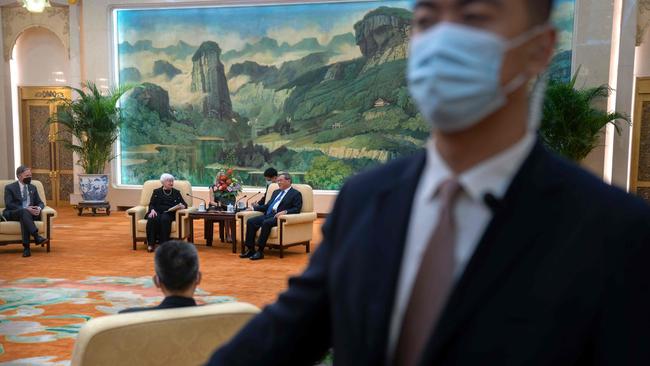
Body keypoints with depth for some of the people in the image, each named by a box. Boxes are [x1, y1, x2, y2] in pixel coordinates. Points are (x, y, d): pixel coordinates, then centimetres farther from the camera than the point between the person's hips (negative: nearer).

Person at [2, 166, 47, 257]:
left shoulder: (33, 188, 19)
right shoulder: (10, 187, 5)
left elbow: (40, 203, 14)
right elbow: (8, 204, -8)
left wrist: (38, 208, -13)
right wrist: (25, 209, -22)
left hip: (30, 213, 3)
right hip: (12, 214, -3)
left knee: (24, 217, -35)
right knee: (24, 212, -38)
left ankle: (26, 247, -41)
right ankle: (36, 237, -51)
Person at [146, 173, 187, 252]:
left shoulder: (176, 192, 20)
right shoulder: (156, 192, 20)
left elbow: (184, 204, 12)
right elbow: (151, 204, 10)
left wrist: (182, 206, -13)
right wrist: (152, 210, -13)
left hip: (169, 213, 0)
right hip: (157, 212, 0)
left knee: (165, 219, -37)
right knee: (152, 219, -35)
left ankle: (164, 244, -36)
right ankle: (151, 244, -30)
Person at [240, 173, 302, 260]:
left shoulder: (296, 194, 5)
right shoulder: (276, 192, 28)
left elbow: (297, 209, -7)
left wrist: (285, 212, -22)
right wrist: (254, 208, 16)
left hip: (279, 217, -7)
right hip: (268, 215, 7)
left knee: (266, 223, -35)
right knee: (250, 221, -16)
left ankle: (260, 251, -30)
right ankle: (250, 249, -16)